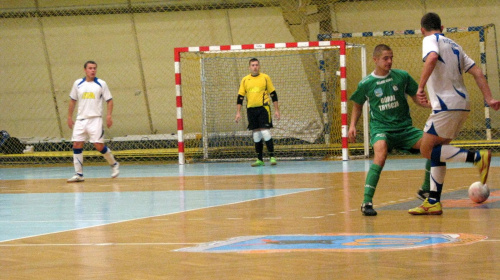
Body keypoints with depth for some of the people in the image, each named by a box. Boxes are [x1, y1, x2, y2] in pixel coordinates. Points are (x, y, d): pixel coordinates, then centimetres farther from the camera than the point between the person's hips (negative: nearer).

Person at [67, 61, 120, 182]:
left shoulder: (101, 84, 1)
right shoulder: (78, 84, 8)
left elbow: (109, 100, 2)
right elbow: (72, 100, 17)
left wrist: (109, 116, -11)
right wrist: (69, 117, 14)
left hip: (95, 119, -3)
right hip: (81, 119, 3)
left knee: (99, 145, -9)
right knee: (77, 145, -4)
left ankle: (114, 164, 15)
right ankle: (79, 174, 1)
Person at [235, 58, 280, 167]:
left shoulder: (265, 78, 3)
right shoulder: (245, 80, 9)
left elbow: (273, 94, 5)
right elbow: (240, 97, 10)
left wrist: (276, 110, 0)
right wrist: (238, 113, 3)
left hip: (263, 108, -3)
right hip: (251, 110, 3)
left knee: (265, 132, -12)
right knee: (256, 135, 5)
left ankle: (272, 157, -7)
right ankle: (259, 159, 10)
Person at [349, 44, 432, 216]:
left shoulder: (402, 76, 2)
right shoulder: (366, 84, 0)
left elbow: (416, 97, 11)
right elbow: (358, 105, 17)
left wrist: (427, 103, -10)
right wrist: (352, 126, 5)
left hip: (404, 127, 3)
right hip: (381, 128, -3)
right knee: (381, 153, -34)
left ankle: (425, 190, 10)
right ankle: (367, 202, -34)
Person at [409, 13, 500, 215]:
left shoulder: (430, 40, -1)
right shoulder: (453, 45, 22)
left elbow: (432, 57, -26)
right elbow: (477, 72, 17)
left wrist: (421, 86, -25)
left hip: (447, 105, -9)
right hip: (461, 105, 9)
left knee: (427, 150, -5)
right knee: (436, 152, 12)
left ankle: (477, 158, -14)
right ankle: (433, 202, 7)